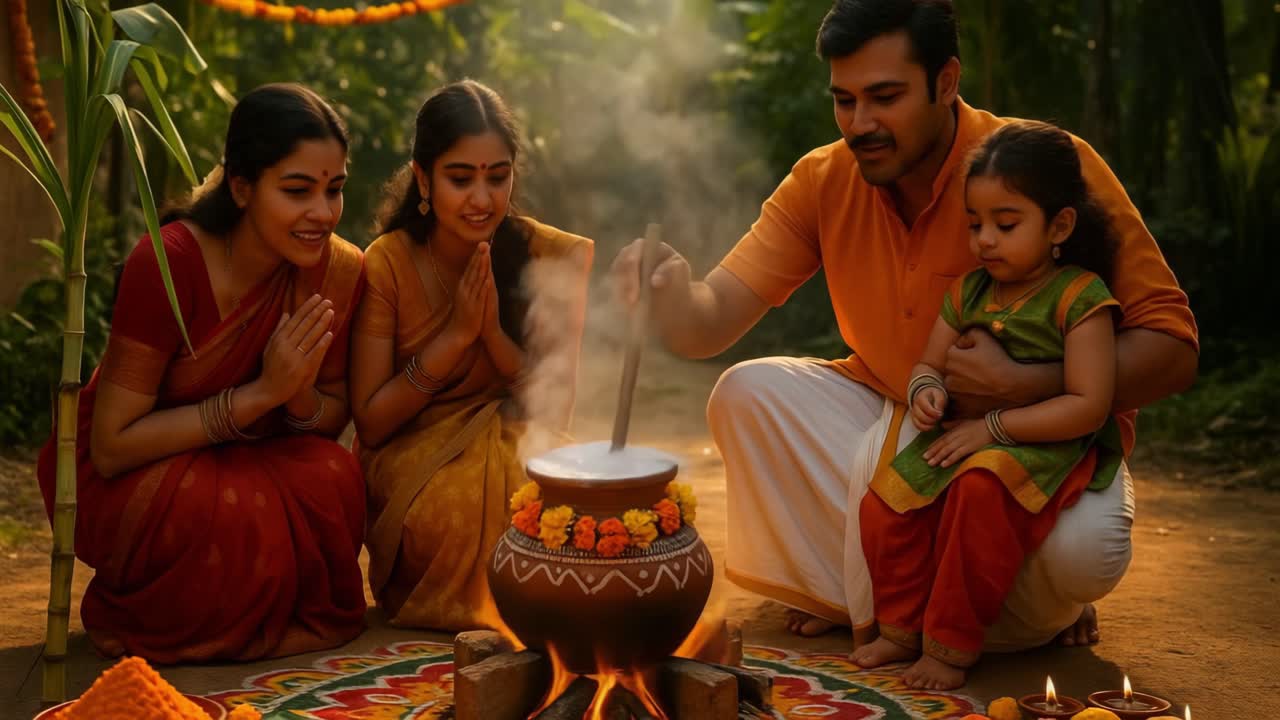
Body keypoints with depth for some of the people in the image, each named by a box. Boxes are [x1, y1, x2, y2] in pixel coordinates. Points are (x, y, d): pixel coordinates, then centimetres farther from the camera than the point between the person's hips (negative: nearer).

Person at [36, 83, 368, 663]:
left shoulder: (339, 271, -12)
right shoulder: (167, 262, -26)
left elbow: (334, 417, 0)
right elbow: (111, 447, -23)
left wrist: (301, 397, -25)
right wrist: (260, 394, -31)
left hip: (250, 463, 4)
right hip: (127, 479, -4)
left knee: (335, 479, -28)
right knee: (227, 509, -35)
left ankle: (295, 621, 2)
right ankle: (138, 622, -2)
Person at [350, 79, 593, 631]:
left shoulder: (551, 259, -6)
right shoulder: (389, 264, -9)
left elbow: (559, 410, -5)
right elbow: (369, 422, -9)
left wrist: (494, 333, -22)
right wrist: (455, 335, -20)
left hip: (519, 456, 2)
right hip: (412, 470, -1)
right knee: (461, 497, -32)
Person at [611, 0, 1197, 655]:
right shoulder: (823, 182, -8)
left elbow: (1171, 349, -20)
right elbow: (712, 322, -14)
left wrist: (1019, 384, -32)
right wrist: (673, 293, -38)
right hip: (896, 421, 4)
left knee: (1082, 547, -35)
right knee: (747, 394, -16)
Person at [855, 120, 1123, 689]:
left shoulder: (1079, 296, -11)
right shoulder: (968, 291, 10)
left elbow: (1088, 406, -18)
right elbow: (928, 365, 16)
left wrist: (992, 427, -20)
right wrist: (925, 391, -10)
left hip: (1048, 450, -6)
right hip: (965, 437, 6)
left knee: (981, 486, -36)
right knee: (884, 503, -16)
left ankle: (952, 645, -21)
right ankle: (903, 630, 6)